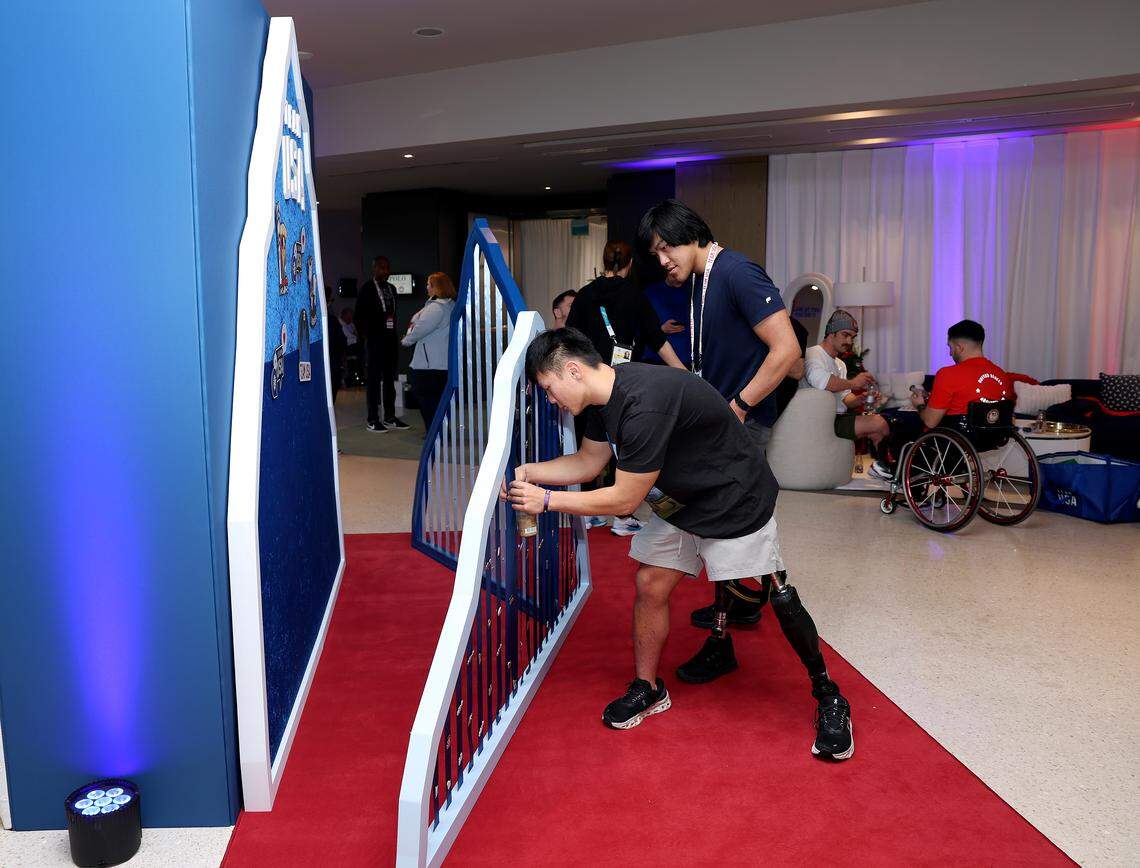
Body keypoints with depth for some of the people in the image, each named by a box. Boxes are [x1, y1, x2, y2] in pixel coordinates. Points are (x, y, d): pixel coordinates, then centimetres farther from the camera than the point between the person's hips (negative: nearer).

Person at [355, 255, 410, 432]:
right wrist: (363, 334, -10)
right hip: (375, 339, -6)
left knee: (390, 378, 10)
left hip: (391, 338, 6)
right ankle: (372, 420, 0)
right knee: (374, 379, -4)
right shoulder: (367, 288, -4)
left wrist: (392, 321, 10)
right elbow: (359, 315, -5)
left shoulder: (391, 289, 14)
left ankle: (390, 417, 18)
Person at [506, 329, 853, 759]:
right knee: (649, 585, 4)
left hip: (736, 502, -8)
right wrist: (525, 472, -2)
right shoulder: (604, 395, -5)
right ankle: (647, 688, 22)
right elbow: (587, 463, 9)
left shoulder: (643, 405, -35)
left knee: (775, 598, -4)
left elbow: (624, 499, -27)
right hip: (679, 502, 9)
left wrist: (546, 500, -19)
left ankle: (827, 696, 16)